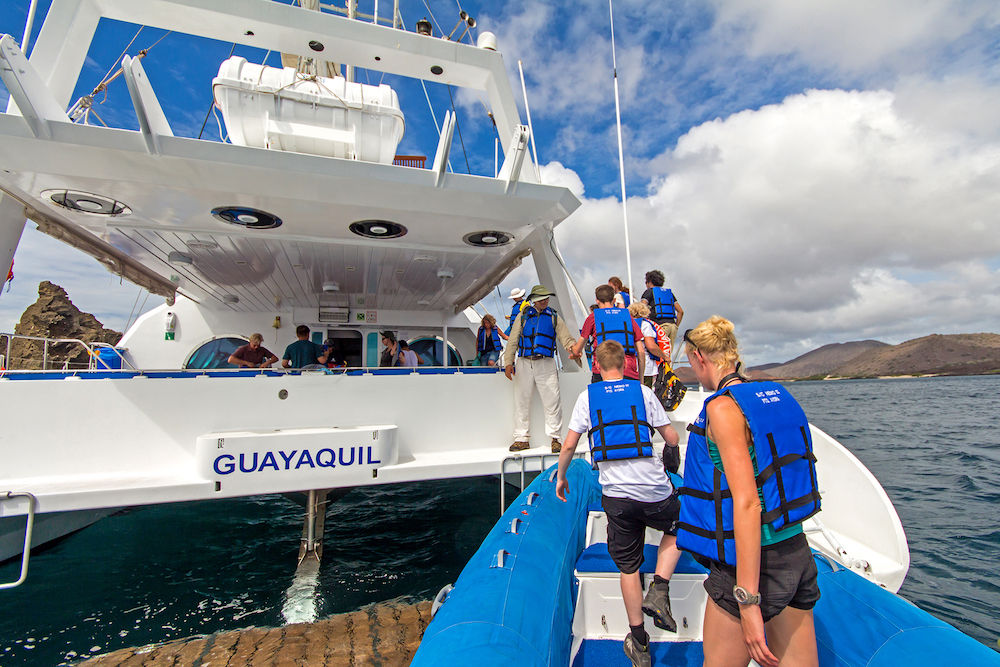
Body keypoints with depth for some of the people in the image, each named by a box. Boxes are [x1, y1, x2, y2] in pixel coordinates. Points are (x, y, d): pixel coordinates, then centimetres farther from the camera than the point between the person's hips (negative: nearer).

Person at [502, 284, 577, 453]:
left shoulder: (554, 317, 14)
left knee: (552, 402, -4)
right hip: (524, 363, 1)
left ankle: (555, 438, 7)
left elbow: (565, 337, 6)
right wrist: (508, 362, 0)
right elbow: (513, 340, 9)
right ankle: (521, 438, 15)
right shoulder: (523, 316, 13)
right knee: (521, 401, 4)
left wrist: (573, 348, -16)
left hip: (546, 364, -1)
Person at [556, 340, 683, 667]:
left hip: (615, 495, 1)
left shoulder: (587, 396, 3)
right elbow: (672, 440, 7)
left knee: (628, 567, 17)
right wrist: (669, 439, 31)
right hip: (655, 491, 0)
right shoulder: (643, 392, 3)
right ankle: (659, 588, 14)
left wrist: (561, 477, 16)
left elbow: (569, 446, 0)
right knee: (678, 528, 31)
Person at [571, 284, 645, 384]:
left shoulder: (593, 317, 10)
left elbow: (577, 351, 17)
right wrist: (641, 379, 21)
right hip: (629, 374, 2)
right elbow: (641, 352, 12)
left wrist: (576, 354, 41)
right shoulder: (627, 316, 16)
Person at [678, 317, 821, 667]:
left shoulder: (722, 407, -19)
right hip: (798, 554, 8)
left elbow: (747, 503, -24)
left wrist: (748, 601, -21)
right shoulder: (777, 396, 7)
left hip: (752, 562, -8)